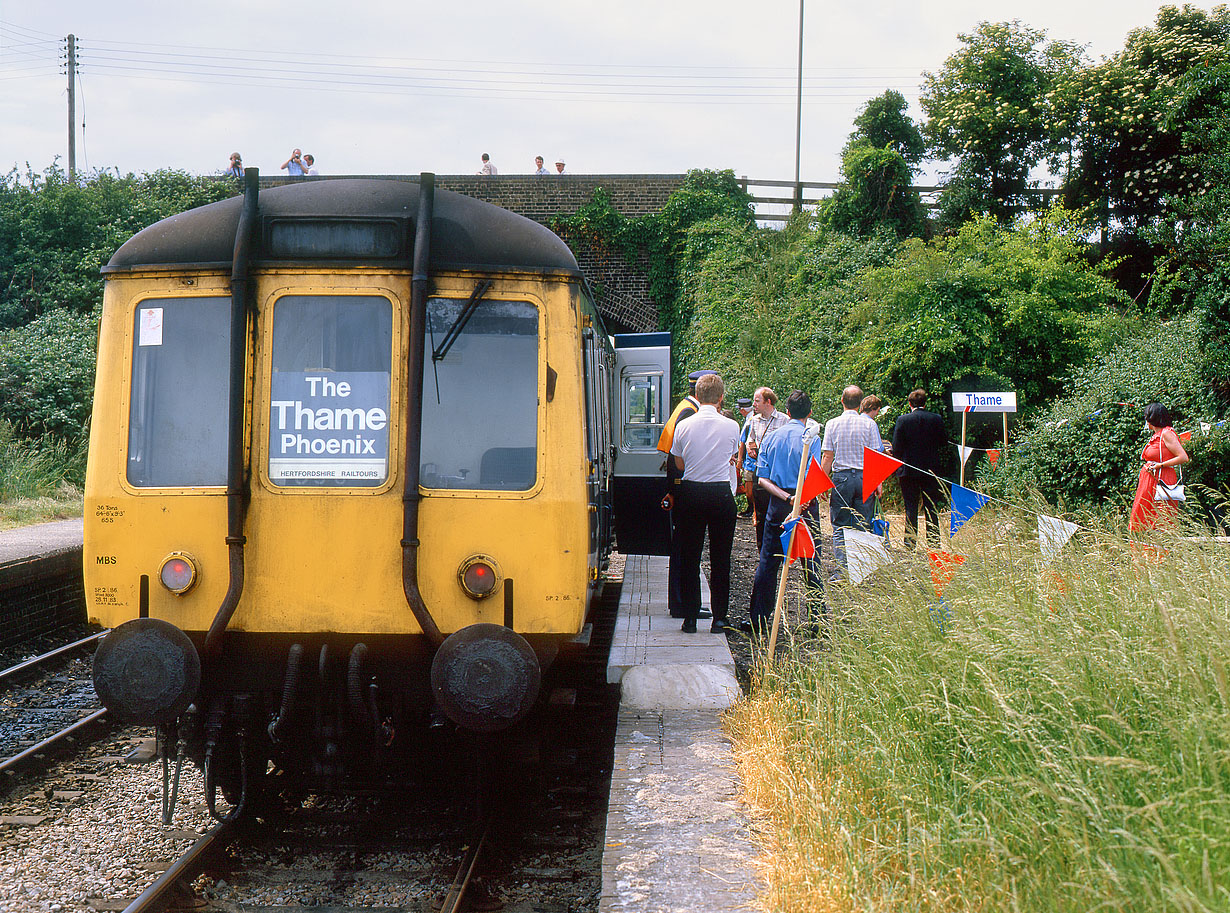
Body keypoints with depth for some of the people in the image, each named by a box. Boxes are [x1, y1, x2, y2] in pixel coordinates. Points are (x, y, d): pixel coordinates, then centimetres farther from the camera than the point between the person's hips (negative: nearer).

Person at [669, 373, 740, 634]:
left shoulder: (684, 426, -3)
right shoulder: (731, 426, -6)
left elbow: (679, 464, 7)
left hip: (691, 493, 1)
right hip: (721, 494, -1)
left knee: (689, 557, 8)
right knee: (720, 558, 7)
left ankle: (690, 617, 9)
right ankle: (719, 619, 8)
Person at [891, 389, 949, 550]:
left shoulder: (903, 420, -6)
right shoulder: (936, 419, -2)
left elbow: (896, 447, -6)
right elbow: (944, 444, 4)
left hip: (909, 470, -1)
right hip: (932, 470, 1)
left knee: (911, 508, 3)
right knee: (932, 508, 7)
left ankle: (910, 543, 2)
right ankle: (933, 544, 8)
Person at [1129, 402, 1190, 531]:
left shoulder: (1166, 433, -9)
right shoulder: (1155, 436, 18)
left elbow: (1184, 457, -16)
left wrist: (1159, 465, -14)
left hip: (1160, 480, -9)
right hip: (1149, 481, 9)